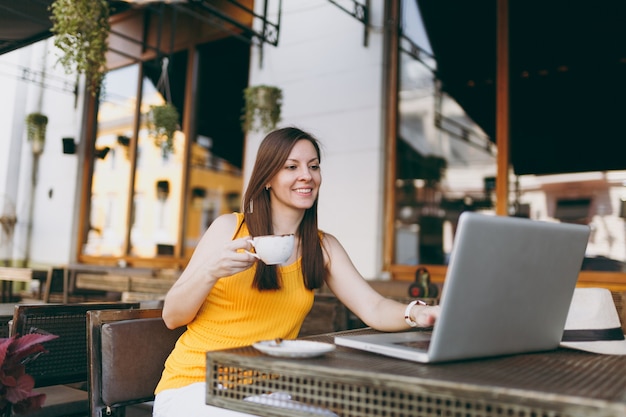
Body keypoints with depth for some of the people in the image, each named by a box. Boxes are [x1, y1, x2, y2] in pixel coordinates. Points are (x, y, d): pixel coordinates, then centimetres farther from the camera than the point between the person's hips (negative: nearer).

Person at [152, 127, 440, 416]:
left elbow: (374, 309, -6)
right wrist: (211, 273, -23)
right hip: (195, 383, -3)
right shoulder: (229, 227, -5)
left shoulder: (324, 247, 5)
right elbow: (171, 317, -4)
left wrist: (416, 314, -27)